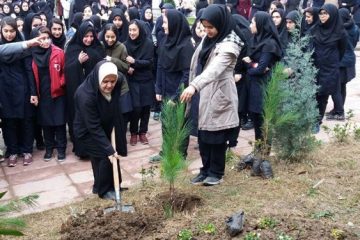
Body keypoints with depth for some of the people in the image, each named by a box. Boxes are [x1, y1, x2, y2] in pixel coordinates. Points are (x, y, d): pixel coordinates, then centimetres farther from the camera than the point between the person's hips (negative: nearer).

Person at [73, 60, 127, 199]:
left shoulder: (118, 82, -21)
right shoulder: (86, 96, -37)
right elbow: (94, 127, -32)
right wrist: (109, 149, -31)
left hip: (106, 127, 6)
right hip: (87, 131, -6)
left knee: (112, 154, 9)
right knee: (104, 156, -10)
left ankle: (111, 185, 30)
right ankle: (104, 190, 11)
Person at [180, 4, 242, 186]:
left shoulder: (229, 45, -19)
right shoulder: (208, 39, 6)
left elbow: (214, 69, -36)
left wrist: (194, 86, -49)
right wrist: (193, 86, 12)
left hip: (219, 96, -7)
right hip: (204, 94, 7)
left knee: (216, 137, 3)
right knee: (203, 135, 12)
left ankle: (216, 172, 20)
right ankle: (206, 169, 26)